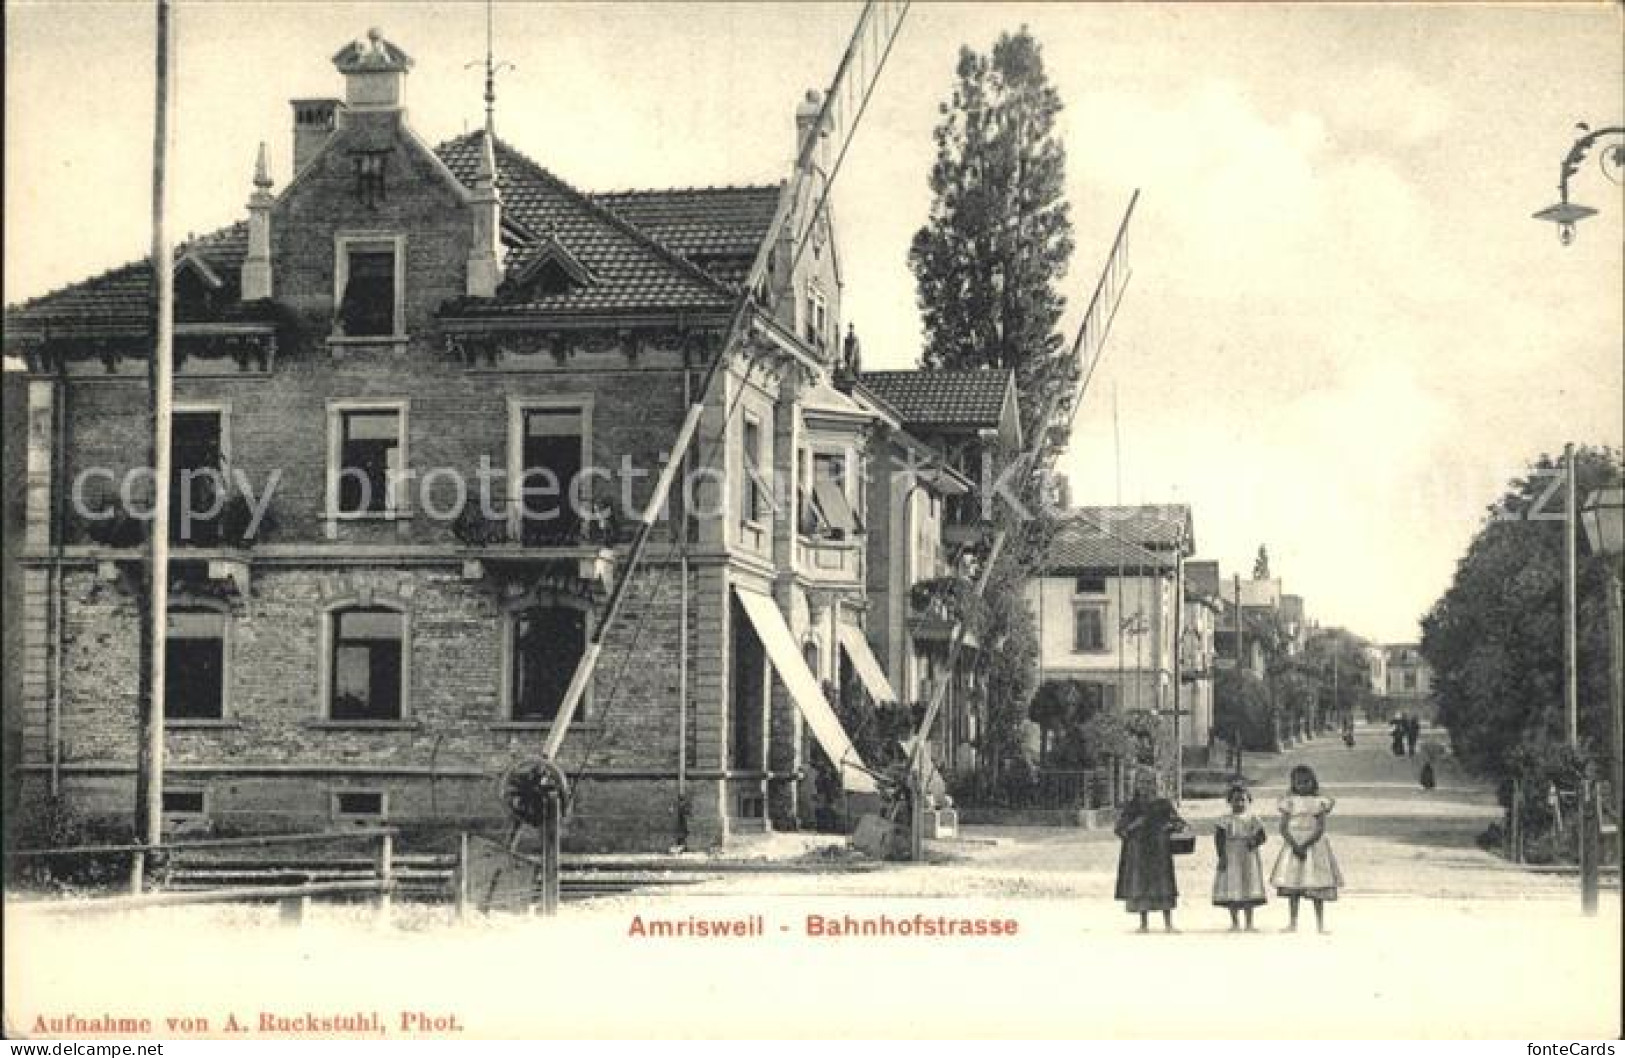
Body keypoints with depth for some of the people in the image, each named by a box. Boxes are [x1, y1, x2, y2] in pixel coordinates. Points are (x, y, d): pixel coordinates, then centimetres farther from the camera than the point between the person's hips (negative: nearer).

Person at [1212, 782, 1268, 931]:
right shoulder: (1226, 820, 0)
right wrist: (1222, 856, -14)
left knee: (1249, 890, 3)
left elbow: (1263, 835, 2)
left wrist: (1255, 841, -18)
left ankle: (1249, 923, 9)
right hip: (1231, 858, -1)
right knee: (1231, 891, -1)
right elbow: (1219, 837, -5)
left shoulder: (1252, 819, 5)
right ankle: (1235, 923, 9)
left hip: (1249, 858, 1)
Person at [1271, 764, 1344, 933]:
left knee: (1317, 886, 0)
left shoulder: (1318, 802, 1)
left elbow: (1321, 828, -7)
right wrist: (1294, 845, -16)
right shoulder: (1290, 802, 3)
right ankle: (1293, 923, 9)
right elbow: (1283, 827, -2)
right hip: (1294, 845, 1)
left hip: (1314, 845, -1)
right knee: (1292, 886, 2)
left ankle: (1320, 924, 6)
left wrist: (1306, 845, -18)